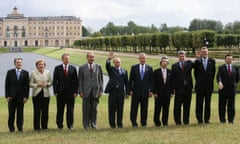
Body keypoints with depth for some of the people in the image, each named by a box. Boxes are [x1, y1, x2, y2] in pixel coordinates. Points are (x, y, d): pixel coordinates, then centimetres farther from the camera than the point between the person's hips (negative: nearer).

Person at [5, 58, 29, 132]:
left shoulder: (25, 73, 4)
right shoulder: (10, 72, 4)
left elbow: (27, 85, 2)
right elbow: (7, 85, 3)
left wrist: (26, 96, -4)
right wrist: (7, 96, -4)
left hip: (21, 96, 0)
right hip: (11, 96, 0)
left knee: (20, 113, 3)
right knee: (11, 113, 3)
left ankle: (20, 128, 11)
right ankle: (11, 128, 12)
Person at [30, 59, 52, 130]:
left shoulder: (48, 72, 10)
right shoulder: (33, 73, 2)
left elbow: (50, 82, 12)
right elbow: (30, 84, 0)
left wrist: (47, 84, -9)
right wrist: (37, 85, -15)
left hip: (46, 94, 3)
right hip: (37, 94, -2)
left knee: (45, 111, 3)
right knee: (37, 111, -3)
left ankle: (44, 126, 12)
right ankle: (36, 127, 4)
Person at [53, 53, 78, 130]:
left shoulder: (73, 68, 6)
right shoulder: (57, 68, 4)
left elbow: (76, 81, 5)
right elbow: (55, 81, 3)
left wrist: (75, 92, -2)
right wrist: (55, 92, -4)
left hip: (70, 92, 1)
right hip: (60, 93, 0)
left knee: (70, 110, 4)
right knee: (60, 110, 3)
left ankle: (70, 125, 12)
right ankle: (59, 125, 12)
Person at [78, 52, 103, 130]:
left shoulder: (98, 67, 6)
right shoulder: (82, 68, 4)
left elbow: (101, 79, 7)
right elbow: (80, 81, 3)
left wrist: (101, 90, 0)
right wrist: (81, 91, -4)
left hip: (95, 91, 1)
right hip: (86, 91, -1)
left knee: (94, 108, 4)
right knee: (86, 109, 1)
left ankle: (93, 123, 14)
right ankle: (86, 124, 10)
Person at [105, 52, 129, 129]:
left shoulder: (124, 71, 13)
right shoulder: (111, 69, 7)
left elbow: (126, 82, 11)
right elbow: (107, 65, -15)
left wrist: (127, 92, 5)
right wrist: (109, 59, -34)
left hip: (121, 92, 2)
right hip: (113, 91, -2)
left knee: (120, 109, 5)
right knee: (112, 109, 0)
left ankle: (119, 124, 12)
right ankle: (112, 124, 7)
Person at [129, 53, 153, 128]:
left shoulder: (149, 68, 7)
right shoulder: (134, 67, 5)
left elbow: (151, 80, 6)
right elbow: (131, 80, 4)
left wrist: (151, 90, -1)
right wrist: (130, 90, -3)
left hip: (145, 91, 1)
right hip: (136, 91, 0)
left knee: (144, 108, 3)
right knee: (134, 108, 1)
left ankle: (143, 122, 12)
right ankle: (134, 123, 7)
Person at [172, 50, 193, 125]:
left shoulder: (189, 63, 11)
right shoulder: (174, 66, 7)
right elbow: (173, 78, 4)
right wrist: (173, 88, -3)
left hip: (188, 87, 1)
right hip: (179, 88, -1)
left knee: (187, 105, 5)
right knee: (177, 105, 1)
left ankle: (186, 120, 13)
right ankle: (177, 121, 8)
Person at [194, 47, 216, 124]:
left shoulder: (212, 61, 4)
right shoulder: (197, 61, 1)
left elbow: (213, 72, 13)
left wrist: (211, 80, 9)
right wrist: (198, 81, 9)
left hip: (209, 85, 1)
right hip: (200, 86, -1)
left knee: (208, 103, 5)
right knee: (199, 103, 2)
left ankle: (207, 119, 11)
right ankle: (199, 119, 9)